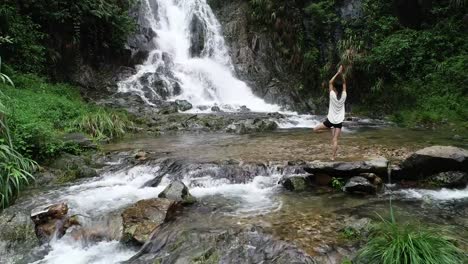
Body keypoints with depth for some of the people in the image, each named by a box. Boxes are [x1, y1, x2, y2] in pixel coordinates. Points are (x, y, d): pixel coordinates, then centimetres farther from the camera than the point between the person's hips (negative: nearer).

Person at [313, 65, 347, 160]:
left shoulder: (332, 95, -12)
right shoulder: (344, 96, -6)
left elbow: (330, 83, -1)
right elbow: (344, 83, 8)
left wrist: (337, 73, -1)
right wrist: (342, 73, 5)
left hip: (330, 120, -3)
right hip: (339, 121, 3)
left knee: (315, 129, 15)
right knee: (335, 140, 3)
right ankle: (333, 157, 2)